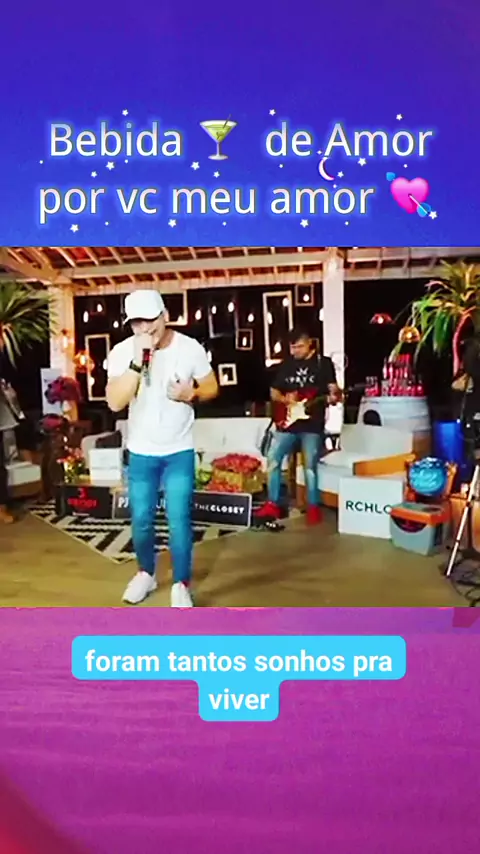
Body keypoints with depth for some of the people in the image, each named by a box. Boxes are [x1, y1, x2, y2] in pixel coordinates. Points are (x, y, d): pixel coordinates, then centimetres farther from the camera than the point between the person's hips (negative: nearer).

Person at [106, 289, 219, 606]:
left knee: (179, 519, -3)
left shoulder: (190, 348, -11)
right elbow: (116, 403, -22)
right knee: (141, 520, 10)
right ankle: (146, 573, 36)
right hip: (141, 452, 1)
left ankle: (182, 585, 15)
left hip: (179, 451, -1)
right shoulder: (122, 352, -12)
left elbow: (212, 388, 2)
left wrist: (191, 394, -20)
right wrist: (137, 361, -30)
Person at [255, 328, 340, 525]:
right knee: (273, 460, 0)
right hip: (287, 422, 4)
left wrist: (333, 396, -26)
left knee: (310, 466, -4)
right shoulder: (286, 365, 12)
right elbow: (274, 392, 15)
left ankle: (313, 507, 10)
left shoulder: (324, 363, 2)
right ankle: (273, 504, 11)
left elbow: (333, 388, -2)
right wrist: (284, 399, -6)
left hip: (313, 425, -4)